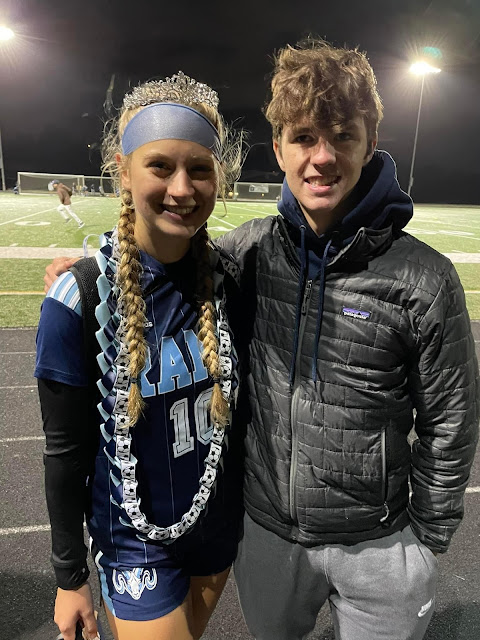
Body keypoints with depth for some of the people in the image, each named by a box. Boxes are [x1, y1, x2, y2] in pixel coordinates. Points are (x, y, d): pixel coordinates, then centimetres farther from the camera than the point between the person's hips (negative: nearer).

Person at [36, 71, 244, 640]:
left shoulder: (229, 281, -12)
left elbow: (238, 406, 1)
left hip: (220, 524, 4)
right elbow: (65, 453, -13)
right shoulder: (79, 300, -22)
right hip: (135, 542, -4)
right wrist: (69, 577, -3)